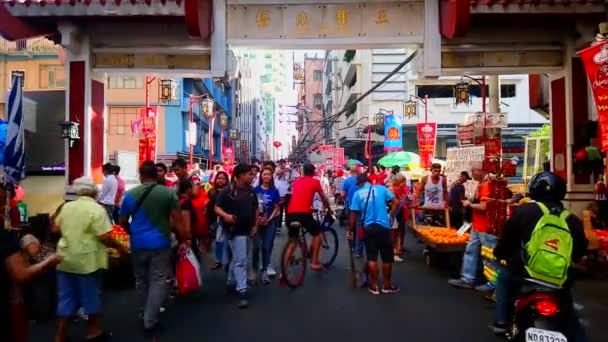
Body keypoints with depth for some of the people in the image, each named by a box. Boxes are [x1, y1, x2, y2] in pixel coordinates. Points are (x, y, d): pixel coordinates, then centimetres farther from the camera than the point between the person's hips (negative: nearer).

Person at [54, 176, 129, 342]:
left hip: (65, 259, 6)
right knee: (91, 296, 10)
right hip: (87, 260, -6)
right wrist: (120, 247, -6)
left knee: (66, 298, 14)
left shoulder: (66, 206, 4)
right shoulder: (97, 209, -15)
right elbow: (104, 237, -20)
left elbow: (57, 227, 18)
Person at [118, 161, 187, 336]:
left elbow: (122, 222, 7)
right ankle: (150, 321, 3)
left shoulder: (130, 194, 0)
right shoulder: (169, 193, -5)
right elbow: (178, 220, -8)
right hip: (160, 243, -3)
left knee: (141, 280, 19)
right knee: (158, 281, 3)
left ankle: (144, 314, 33)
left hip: (138, 244, 3)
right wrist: (184, 240, 0)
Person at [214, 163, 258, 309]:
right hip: (235, 230, -7)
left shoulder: (251, 191, 7)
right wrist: (226, 216, -29)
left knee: (236, 258, 21)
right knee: (241, 260, -9)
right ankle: (242, 291, -5)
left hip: (248, 229, 7)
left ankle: (231, 282, 37)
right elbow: (217, 208, -10)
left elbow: (255, 209, 16)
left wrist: (255, 225, 6)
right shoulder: (227, 191, -12)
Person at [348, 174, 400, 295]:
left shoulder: (358, 193, 1)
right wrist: (391, 216, 10)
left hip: (369, 228, 0)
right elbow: (396, 202, -2)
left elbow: (354, 214, 1)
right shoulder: (381, 188, 2)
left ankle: (374, 285, 14)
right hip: (384, 226, 0)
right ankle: (387, 285, 20)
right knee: (387, 257, 11)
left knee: (372, 257, 8)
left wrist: (350, 230, 10)